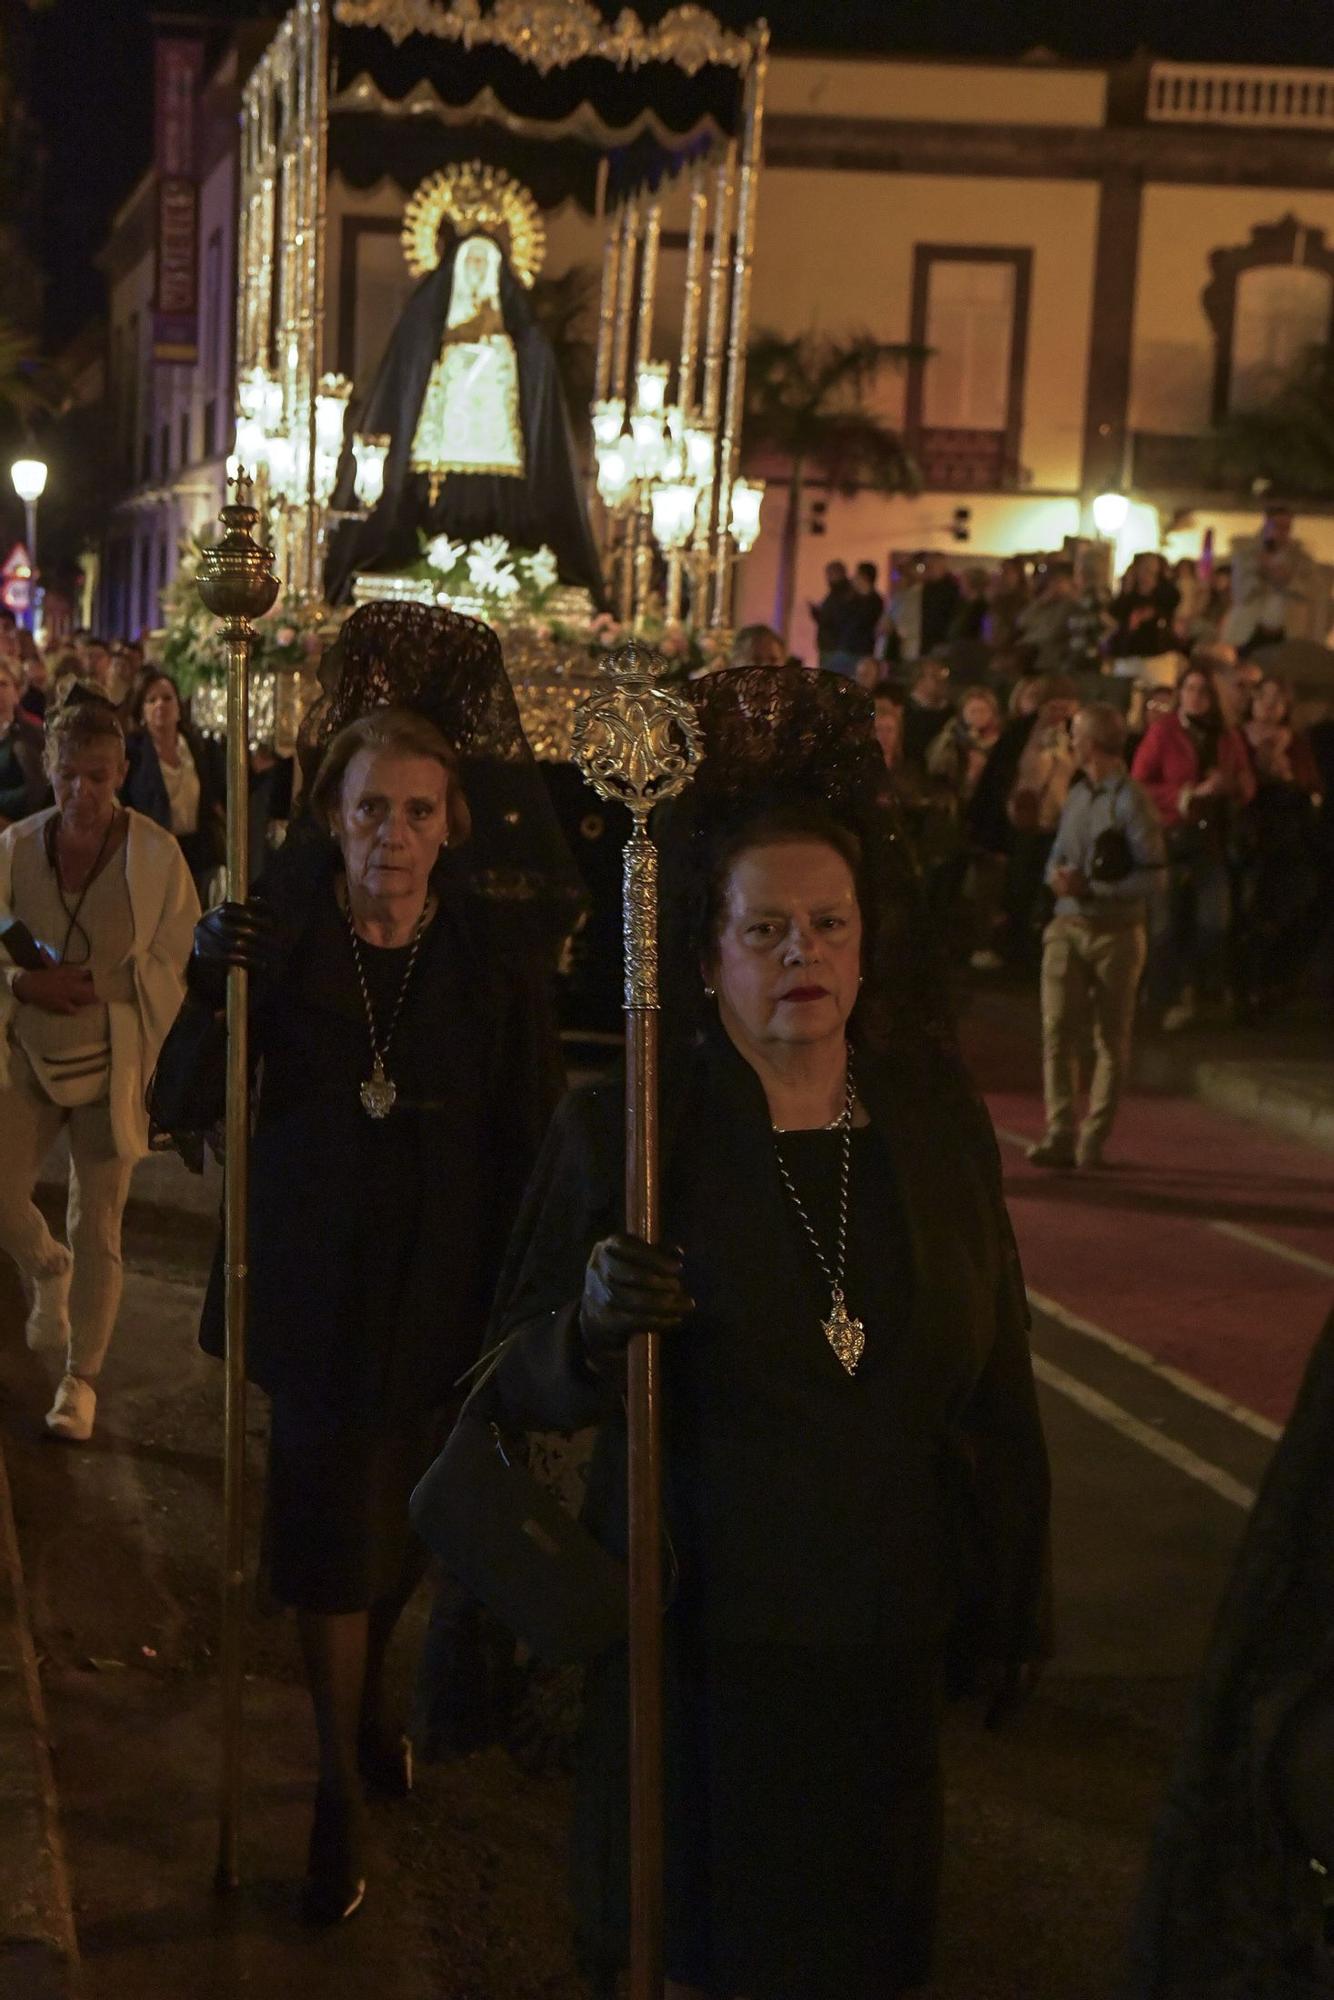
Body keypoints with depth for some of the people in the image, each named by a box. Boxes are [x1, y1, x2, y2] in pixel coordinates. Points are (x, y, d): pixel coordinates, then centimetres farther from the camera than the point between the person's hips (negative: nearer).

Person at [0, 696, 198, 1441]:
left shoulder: (156, 855, -10)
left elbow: (175, 965, -7)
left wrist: (93, 982, -19)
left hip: (112, 1065, -2)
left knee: (98, 1226, 6)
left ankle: (82, 1377, 22)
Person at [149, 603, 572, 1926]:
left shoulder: (494, 953, -6)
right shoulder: (280, 934, -8)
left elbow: (532, 1133, -3)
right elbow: (180, 1110, -11)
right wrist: (211, 989, -29)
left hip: (445, 1290, 2)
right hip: (316, 1285, -1)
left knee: (404, 1523, 18)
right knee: (331, 1531, 1)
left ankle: (369, 1696, 47)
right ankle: (341, 1786, 18)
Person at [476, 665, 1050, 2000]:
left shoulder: (940, 1126, 3)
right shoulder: (617, 1134, -7)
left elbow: (994, 1381, 10)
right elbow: (522, 1384, -6)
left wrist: (1009, 1595, 12)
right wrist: (592, 1328, -28)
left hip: (882, 1637, 3)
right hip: (693, 1632, -3)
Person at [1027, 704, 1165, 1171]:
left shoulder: (1131, 801, -10)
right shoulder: (1076, 796, 10)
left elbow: (1152, 877, -12)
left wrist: (1090, 888, -17)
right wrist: (1058, 877, -5)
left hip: (1115, 932, -6)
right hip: (1067, 927, 6)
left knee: (1112, 1040, 5)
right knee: (1058, 1031, -5)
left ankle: (1093, 1141, 11)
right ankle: (1059, 1136, -6)